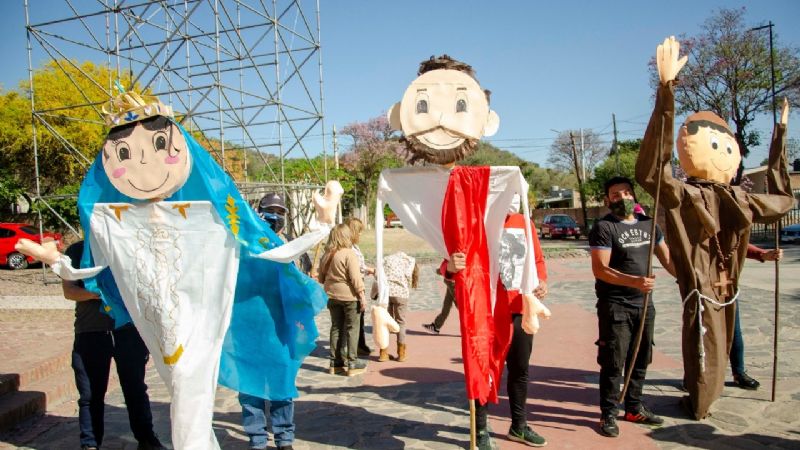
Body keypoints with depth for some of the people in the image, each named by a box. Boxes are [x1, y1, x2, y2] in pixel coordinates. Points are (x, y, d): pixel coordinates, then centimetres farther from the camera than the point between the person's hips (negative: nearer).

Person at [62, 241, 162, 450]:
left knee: (136, 387, 9)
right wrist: (94, 293, -22)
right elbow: (68, 290, -3)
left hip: (128, 328, 1)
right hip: (90, 332, -1)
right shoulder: (76, 250, 7)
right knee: (91, 393, 4)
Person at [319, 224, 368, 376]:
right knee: (351, 329, 3)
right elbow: (355, 277, -18)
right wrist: (362, 295, -13)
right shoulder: (349, 254, -15)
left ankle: (335, 363, 19)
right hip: (349, 295, -6)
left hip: (332, 296, 6)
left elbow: (321, 278, 13)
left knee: (336, 328, 14)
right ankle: (352, 364, 7)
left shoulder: (326, 255, 5)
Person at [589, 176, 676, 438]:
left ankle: (634, 408, 30)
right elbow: (600, 270, -19)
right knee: (613, 363, -2)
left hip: (644, 305, 7)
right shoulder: (604, 227, -10)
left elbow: (667, 259, 19)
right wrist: (634, 281, -30)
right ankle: (608, 414, 11)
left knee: (640, 360, 15)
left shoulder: (648, 224, 11)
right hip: (615, 307, -6)